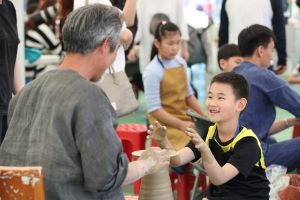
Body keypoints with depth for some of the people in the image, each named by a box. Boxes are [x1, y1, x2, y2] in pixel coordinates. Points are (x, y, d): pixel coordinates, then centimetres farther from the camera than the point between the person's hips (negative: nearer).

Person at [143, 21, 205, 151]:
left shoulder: (181, 63, 7)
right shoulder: (152, 72, -12)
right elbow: (154, 109, -13)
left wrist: (204, 116, 8)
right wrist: (181, 125, -15)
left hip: (184, 119, 7)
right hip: (164, 123, -7)